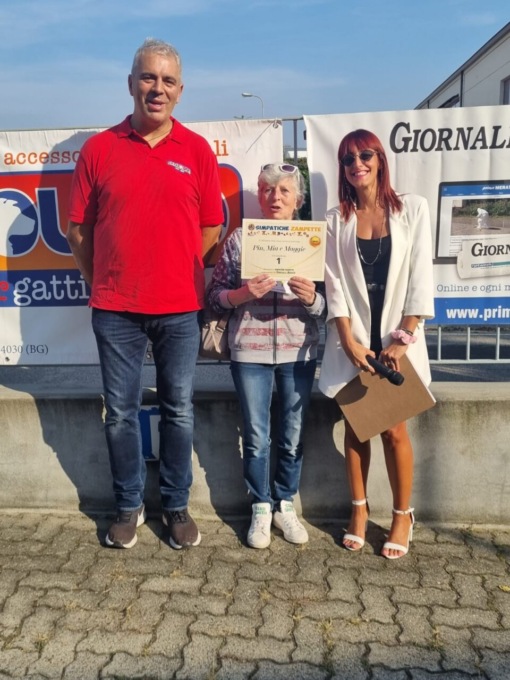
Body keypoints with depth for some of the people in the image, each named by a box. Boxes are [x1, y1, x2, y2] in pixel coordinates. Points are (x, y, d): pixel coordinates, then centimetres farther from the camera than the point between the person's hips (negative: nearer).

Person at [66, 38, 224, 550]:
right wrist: (102, 286, 6)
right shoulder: (99, 149, 3)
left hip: (179, 309, 0)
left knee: (179, 411, 9)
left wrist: (179, 276, 5)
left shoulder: (197, 151, 3)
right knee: (120, 413, 9)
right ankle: (128, 507, 28)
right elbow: (78, 229, 6)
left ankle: (176, 506, 27)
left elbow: (211, 227, 7)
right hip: (115, 310, 0)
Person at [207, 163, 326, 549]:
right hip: (250, 351, -1)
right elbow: (214, 296, 2)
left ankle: (286, 504, 29)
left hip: (299, 352, 1)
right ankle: (261, 508, 25)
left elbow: (326, 306, 4)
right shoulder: (240, 239, 2)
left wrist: (311, 297, -17)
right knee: (256, 436, 7)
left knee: (294, 435, 9)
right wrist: (244, 293, -16)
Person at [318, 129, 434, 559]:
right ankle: (359, 510, 24)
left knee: (394, 430, 0)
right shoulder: (336, 219, 5)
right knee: (355, 426, 6)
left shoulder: (412, 209, 2)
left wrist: (403, 337, -11)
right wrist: (349, 341, -11)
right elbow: (334, 284, 0)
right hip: (353, 339, 2)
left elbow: (421, 277, -3)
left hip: (397, 338, -1)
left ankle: (403, 515, 20)